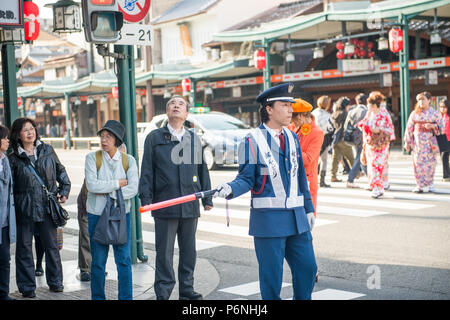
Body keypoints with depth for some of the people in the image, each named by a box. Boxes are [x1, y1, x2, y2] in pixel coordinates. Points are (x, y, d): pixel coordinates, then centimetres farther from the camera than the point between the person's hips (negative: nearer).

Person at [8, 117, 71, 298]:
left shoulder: (47, 151, 6)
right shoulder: (14, 158, -1)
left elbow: (60, 171, 17)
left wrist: (64, 191, 8)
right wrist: (12, 207, -7)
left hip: (47, 206, 2)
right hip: (24, 208, -2)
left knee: (51, 245, 9)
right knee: (24, 247, 3)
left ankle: (55, 282, 23)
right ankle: (27, 287, 14)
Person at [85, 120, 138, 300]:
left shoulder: (128, 160, 3)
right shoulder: (92, 158, -2)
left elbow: (133, 189, -8)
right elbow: (92, 185, -14)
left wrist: (108, 192, -15)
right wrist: (118, 184, -11)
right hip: (97, 214, -1)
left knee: (124, 259, 0)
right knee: (98, 261, 4)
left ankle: (126, 297, 9)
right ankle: (98, 297, 16)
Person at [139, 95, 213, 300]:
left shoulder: (194, 139, 13)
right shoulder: (154, 138, 5)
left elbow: (202, 170, 16)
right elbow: (147, 171, 2)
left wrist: (207, 198, 12)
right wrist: (145, 199, -6)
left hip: (190, 205, 3)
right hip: (164, 204, -3)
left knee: (189, 251, 10)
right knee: (164, 252, 0)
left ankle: (187, 291, 21)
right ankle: (163, 294, 9)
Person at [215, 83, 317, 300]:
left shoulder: (292, 138, 12)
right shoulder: (253, 141, -7)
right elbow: (247, 178, -8)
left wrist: (308, 208, 19)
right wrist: (231, 189, -29)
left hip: (297, 217, 6)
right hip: (268, 218, -6)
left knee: (307, 267, 9)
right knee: (271, 274, -1)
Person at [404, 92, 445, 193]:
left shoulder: (434, 113, 4)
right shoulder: (414, 113, 7)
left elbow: (441, 127, 4)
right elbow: (409, 128, 8)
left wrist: (432, 126, -15)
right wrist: (407, 142, 5)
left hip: (430, 141, -1)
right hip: (417, 141, 1)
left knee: (430, 162, -3)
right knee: (418, 162, -3)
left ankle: (429, 184, 7)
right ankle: (420, 185, 2)